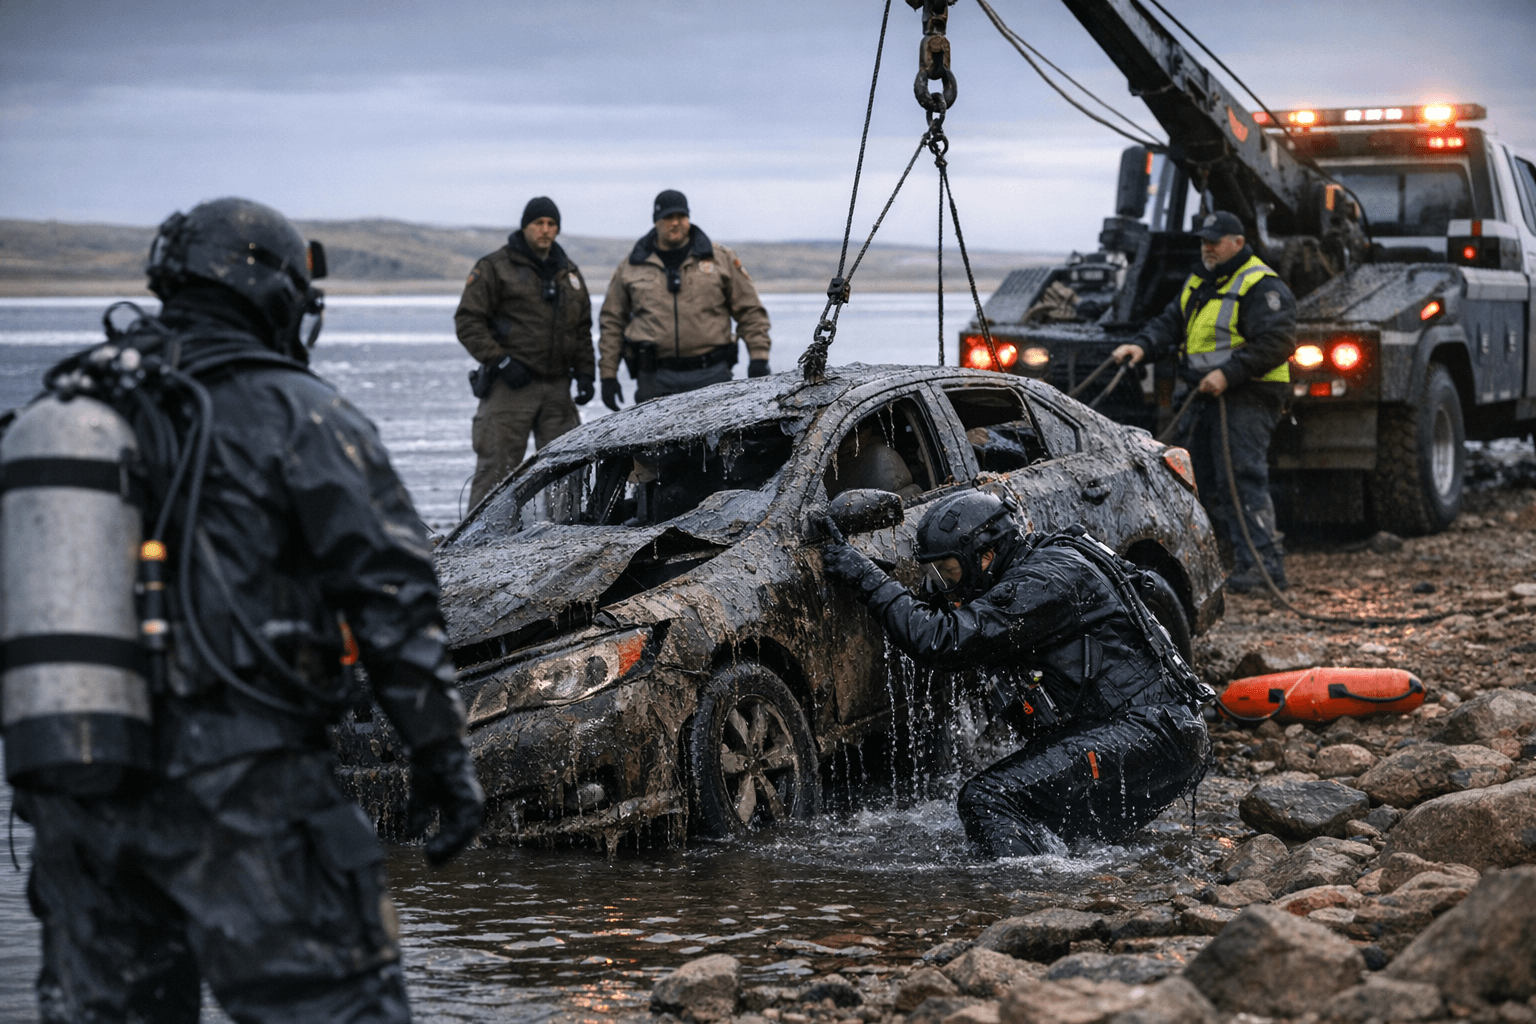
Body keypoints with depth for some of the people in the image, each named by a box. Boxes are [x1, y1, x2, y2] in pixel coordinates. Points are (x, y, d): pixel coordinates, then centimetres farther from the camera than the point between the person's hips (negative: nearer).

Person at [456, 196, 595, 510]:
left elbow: (583, 329, 23)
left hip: (557, 387, 6)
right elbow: (468, 322, -6)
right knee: (496, 467, -7)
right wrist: (501, 361, -14)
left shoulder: (569, 273, 17)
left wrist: (584, 372, 10)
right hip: (510, 386, -5)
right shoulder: (495, 268, -1)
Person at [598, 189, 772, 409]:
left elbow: (750, 310, 10)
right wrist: (608, 375, 8)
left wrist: (758, 358, -1)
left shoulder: (721, 259, 9)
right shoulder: (630, 268, 11)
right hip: (656, 381, 0)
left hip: (710, 376, 0)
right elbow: (611, 321, 14)